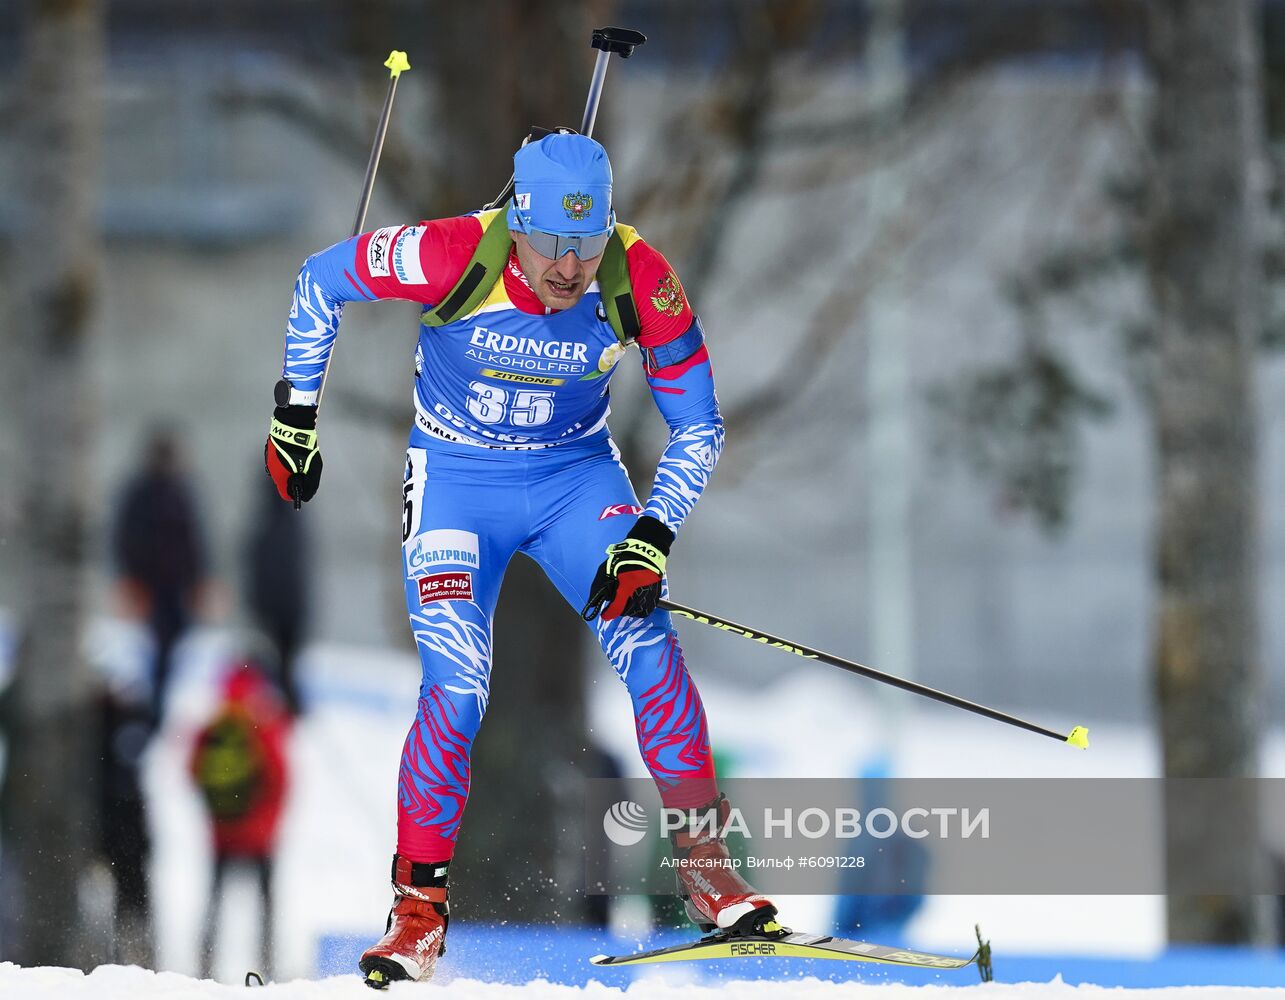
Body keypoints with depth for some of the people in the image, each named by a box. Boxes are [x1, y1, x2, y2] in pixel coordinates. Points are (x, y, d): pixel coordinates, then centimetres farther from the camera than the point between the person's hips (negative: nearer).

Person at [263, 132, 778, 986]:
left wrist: (652, 539, -21)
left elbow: (699, 427, -9)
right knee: (456, 688, -16)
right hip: (456, 480, -2)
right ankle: (420, 903, -3)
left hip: (578, 474, 2)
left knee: (649, 647, -16)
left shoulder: (641, 282, -22)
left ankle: (705, 864, -3)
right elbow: (321, 282, -8)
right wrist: (295, 414, -3)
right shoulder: (454, 257, -27)